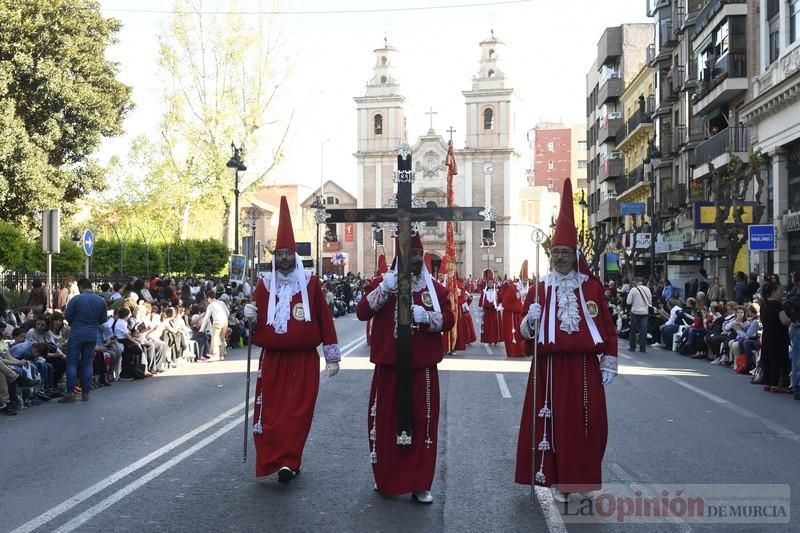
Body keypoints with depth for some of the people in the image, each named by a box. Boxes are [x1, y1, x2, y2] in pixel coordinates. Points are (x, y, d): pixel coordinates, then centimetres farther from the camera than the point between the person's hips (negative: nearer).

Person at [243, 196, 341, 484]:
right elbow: (257, 318, 12)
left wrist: (333, 357, 0)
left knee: (298, 412, -4)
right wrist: (249, 315, -13)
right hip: (272, 359, 2)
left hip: (304, 360, -2)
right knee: (270, 412, 0)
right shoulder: (265, 283, 5)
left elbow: (325, 320, 1)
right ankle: (286, 461, 9)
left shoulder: (311, 282, 0)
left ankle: (287, 462, -2)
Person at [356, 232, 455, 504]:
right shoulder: (382, 283, 3)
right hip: (387, 368, 0)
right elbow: (362, 313, -8)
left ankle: (420, 484, 9)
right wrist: (383, 290, -20)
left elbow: (448, 320, -2)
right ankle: (385, 479, 24)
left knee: (422, 424, 1)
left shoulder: (436, 288, 6)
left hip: (422, 369, 0)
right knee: (384, 422, 7)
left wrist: (427, 316, -20)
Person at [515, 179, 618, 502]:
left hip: (584, 367, 0)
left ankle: (585, 482, 20)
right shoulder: (540, 288, 4)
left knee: (588, 424, 5)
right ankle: (558, 481, 14)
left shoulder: (592, 285, 4)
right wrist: (530, 320, -17)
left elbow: (607, 326, 6)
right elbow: (525, 333, 5)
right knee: (554, 422, 2)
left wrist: (609, 362, 2)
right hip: (551, 366, 0)